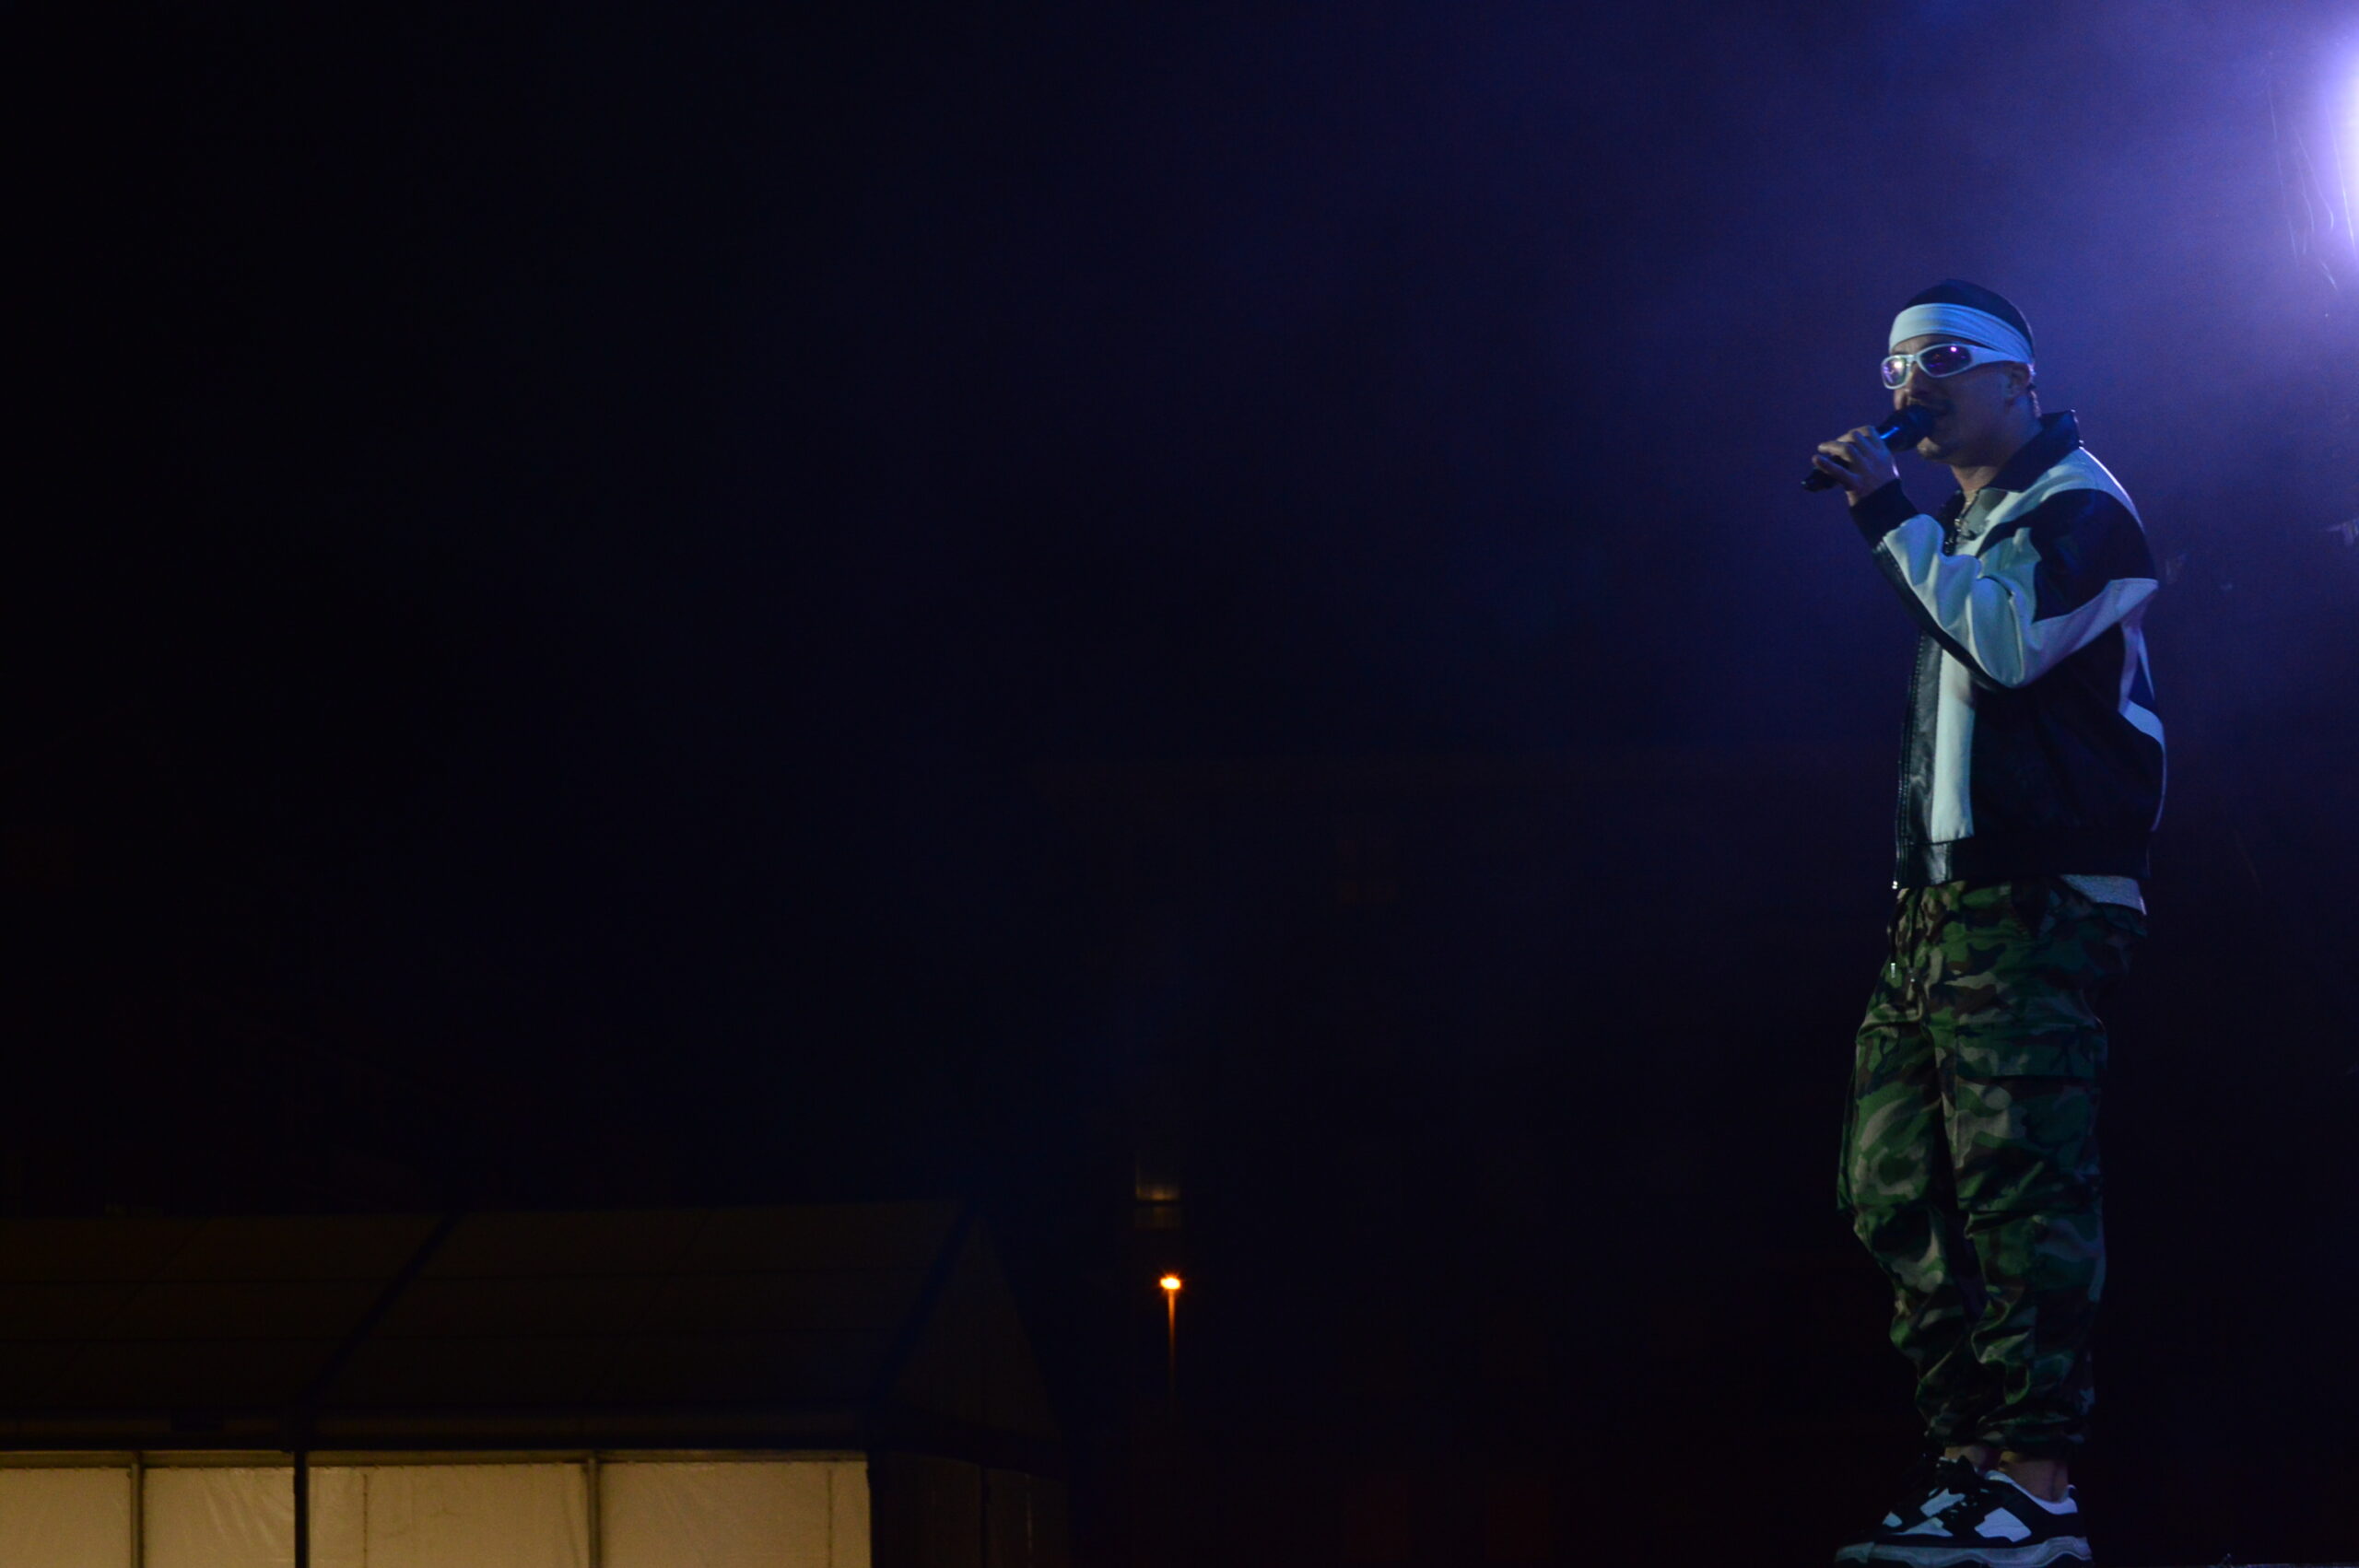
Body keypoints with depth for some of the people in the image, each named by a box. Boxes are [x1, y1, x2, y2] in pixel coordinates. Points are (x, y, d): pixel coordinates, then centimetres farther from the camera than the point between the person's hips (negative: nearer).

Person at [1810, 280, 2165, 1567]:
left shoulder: (2076, 505, -3)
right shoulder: (1963, 526, 24)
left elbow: (2007, 640, -20)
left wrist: (1894, 519, -15)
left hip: (2030, 905, -9)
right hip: (1941, 902, 9)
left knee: (2016, 1184, -15)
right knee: (1893, 1186, 3)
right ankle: (1966, 1463, 5)